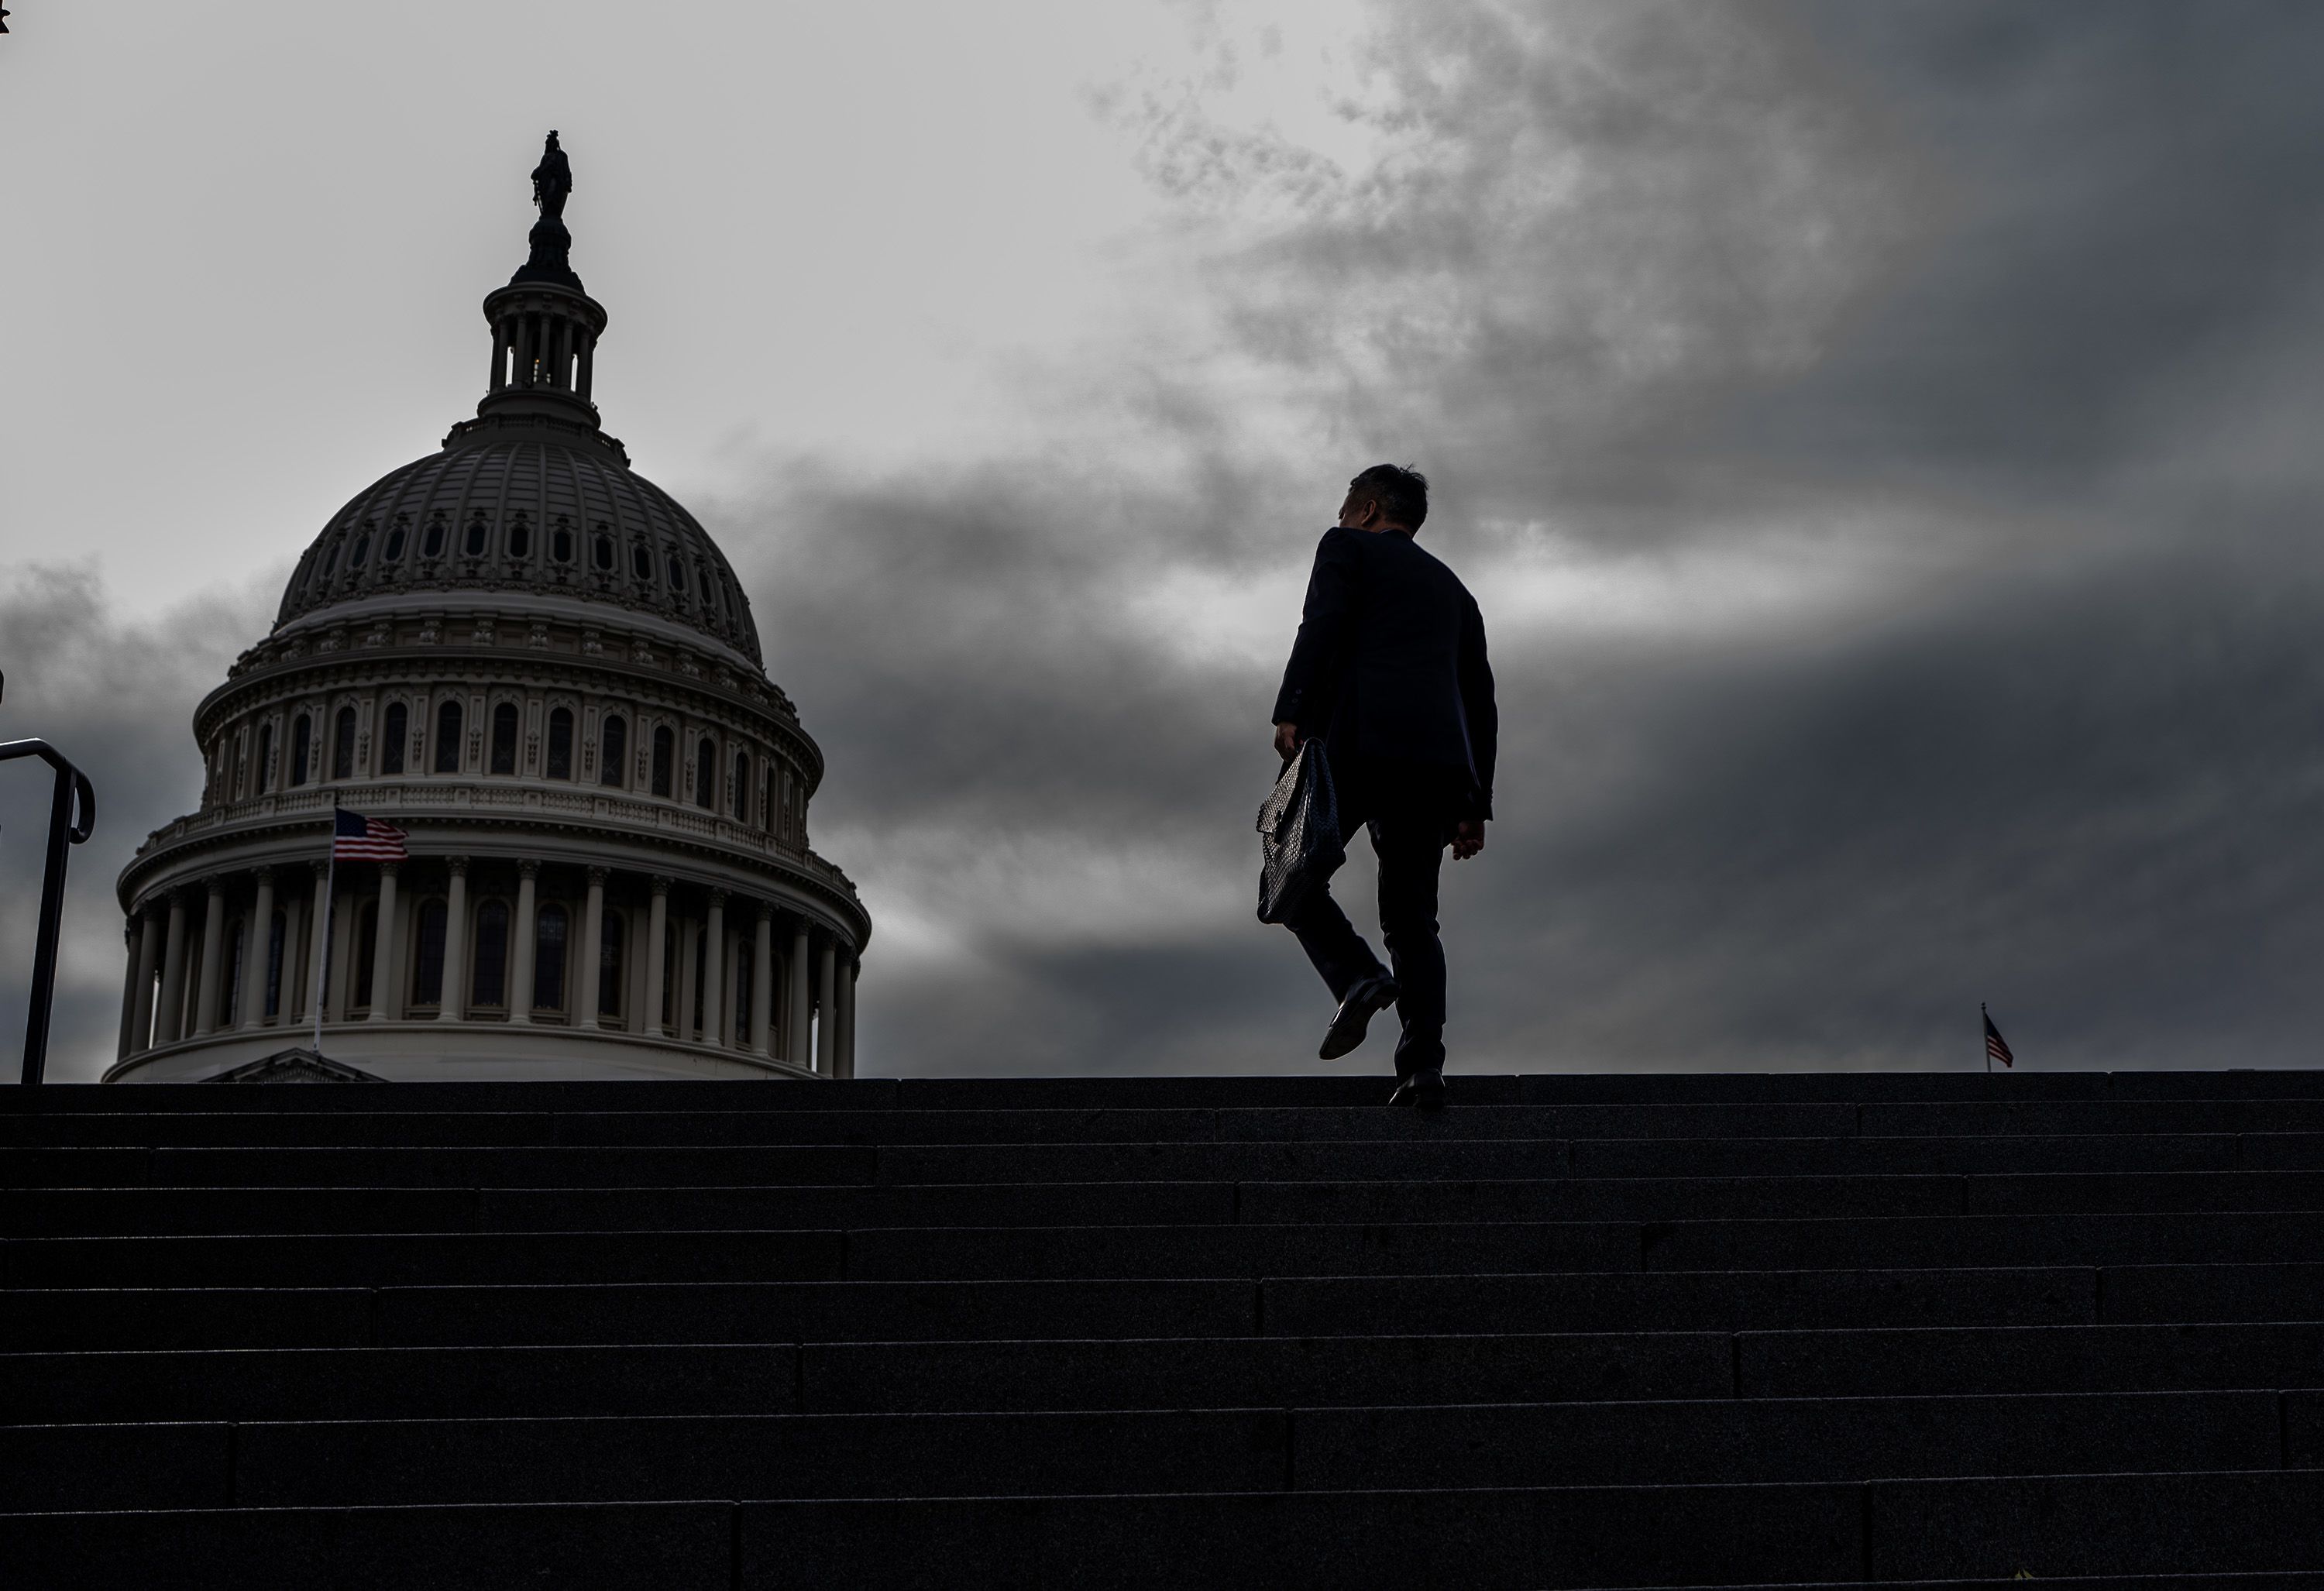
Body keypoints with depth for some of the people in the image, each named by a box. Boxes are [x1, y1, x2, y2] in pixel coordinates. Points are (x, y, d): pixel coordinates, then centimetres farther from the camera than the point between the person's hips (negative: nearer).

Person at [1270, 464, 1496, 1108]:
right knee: (1412, 917, 6)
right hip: (1439, 761, 5)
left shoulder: (1347, 548, 15)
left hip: (1357, 741, -5)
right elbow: (1480, 701, 26)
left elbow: (1323, 625, -5)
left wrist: (1291, 711, -13)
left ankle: (1357, 977, -13)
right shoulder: (1453, 589, 31)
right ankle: (1423, 1065, -10)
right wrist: (1475, 803, 24)